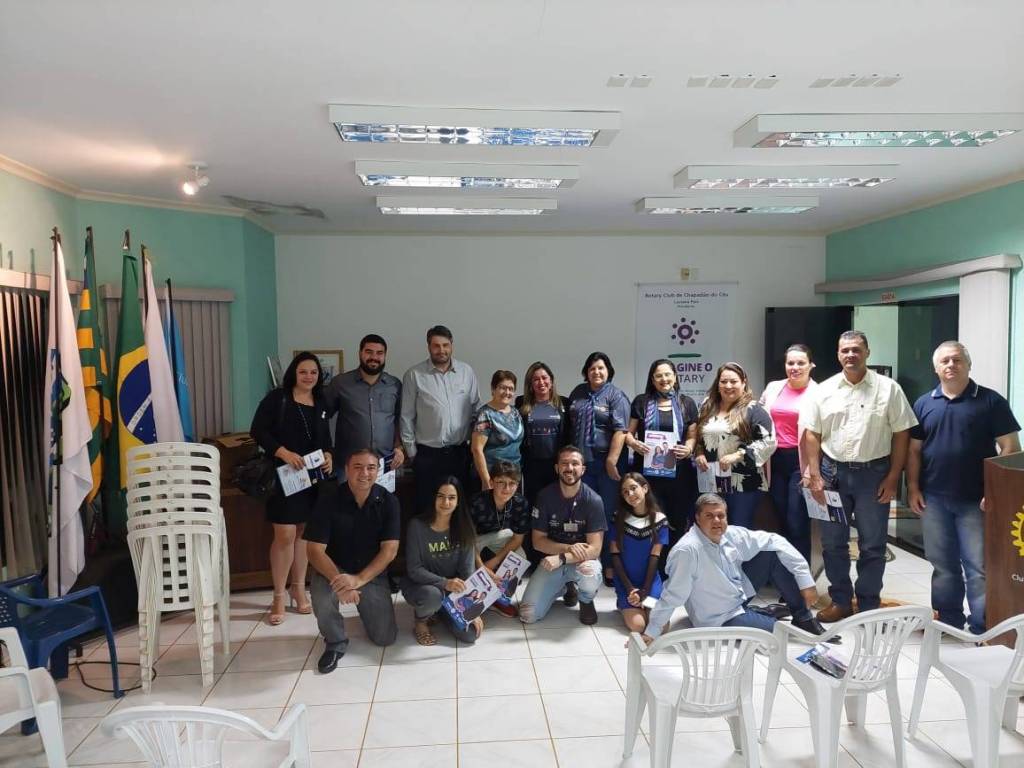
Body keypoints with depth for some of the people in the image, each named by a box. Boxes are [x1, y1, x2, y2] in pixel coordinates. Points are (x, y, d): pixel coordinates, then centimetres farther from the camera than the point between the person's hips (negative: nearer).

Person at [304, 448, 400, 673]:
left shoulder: (388, 501, -13)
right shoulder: (329, 499, -16)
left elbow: (389, 550, -17)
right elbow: (315, 549, -19)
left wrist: (359, 579, -32)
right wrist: (338, 580, -36)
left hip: (373, 573, 1)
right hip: (334, 569, -1)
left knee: (385, 638, -6)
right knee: (321, 595, -35)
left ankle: (365, 608, 29)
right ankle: (335, 643, -4)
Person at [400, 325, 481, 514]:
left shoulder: (467, 372, 3)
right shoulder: (414, 375, -4)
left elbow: (476, 409, 8)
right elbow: (406, 417, 0)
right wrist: (411, 450, 0)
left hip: (460, 453, 2)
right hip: (427, 455, -2)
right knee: (427, 507, 6)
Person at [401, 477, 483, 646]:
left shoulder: (463, 527, -10)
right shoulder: (417, 525, -18)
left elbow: (468, 569, -10)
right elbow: (414, 570, -18)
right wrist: (444, 583, -32)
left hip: (453, 591, 3)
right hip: (420, 585, -3)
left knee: (470, 634, -15)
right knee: (432, 595, -38)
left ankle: (439, 611, 16)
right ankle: (420, 619, -1)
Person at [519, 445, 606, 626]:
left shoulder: (593, 500, -15)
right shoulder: (545, 496, -9)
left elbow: (594, 549, -18)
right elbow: (538, 541, -6)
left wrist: (562, 558, -34)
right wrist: (568, 548, -23)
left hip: (583, 560, -2)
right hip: (552, 560, 2)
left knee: (590, 575, -39)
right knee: (527, 616, -13)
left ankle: (586, 601, 1)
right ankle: (565, 587, 18)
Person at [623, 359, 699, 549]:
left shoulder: (687, 403, 10)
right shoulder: (641, 401, 8)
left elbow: (693, 436, 10)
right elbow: (628, 432, 10)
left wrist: (688, 449, -11)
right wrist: (634, 443, -11)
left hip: (678, 470, 1)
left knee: (678, 521, 1)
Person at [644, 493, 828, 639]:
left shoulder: (732, 534, -12)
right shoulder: (687, 550, -31)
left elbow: (774, 542, -6)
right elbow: (673, 594, -28)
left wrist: (805, 579, -9)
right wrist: (651, 633, -24)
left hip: (740, 593, 7)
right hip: (721, 620, -7)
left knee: (774, 553, -7)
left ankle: (803, 617, 8)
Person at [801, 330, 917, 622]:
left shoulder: (888, 388, -2)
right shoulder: (823, 390, 3)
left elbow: (901, 434, -2)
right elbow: (811, 434, 3)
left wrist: (892, 478, -6)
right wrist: (815, 476, -3)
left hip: (873, 473, -2)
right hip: (833, 472, 2)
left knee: (872, 545, 7)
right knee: (833, 542, 10)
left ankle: (869, 606, 22)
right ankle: (840, 601, 25)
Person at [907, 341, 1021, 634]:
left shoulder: (991, 401, -2)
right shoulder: (924, 403, 7)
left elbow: (1010, 447, -5)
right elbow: (914, 449, 10)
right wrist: (913, 488, 3)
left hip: (976, 500, -3)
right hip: (934, 499, 3)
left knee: (979, 567, 0)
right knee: (943, 565, 12)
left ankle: (983, 632, 12)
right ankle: (949, 623, 26)